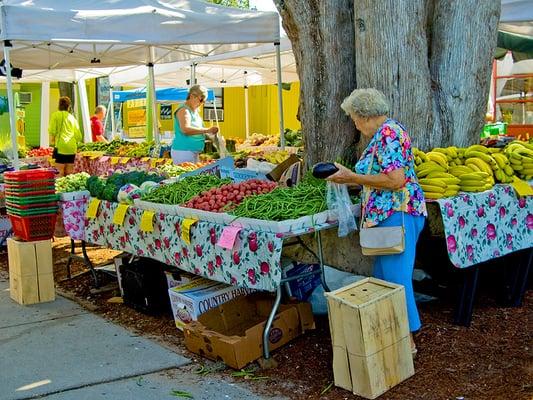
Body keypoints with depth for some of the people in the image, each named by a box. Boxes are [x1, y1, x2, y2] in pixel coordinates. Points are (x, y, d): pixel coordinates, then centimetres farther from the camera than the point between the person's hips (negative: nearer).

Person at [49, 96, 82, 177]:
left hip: (61, 146, -4)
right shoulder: (72, 117, 14)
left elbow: (52, 131, -5)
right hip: (72, 148, 4)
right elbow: (78, 135, 12)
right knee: (69, 172, 9)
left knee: (60, 172, -5)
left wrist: (52, 141, 10)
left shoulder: (55, 115, 3)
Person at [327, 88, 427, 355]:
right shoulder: (385, 132, 17)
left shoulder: (388, 133, -15)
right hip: (390, 215, 11)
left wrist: (352, 176, -17)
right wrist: (348, 179, 15)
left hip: (397, 214, -11)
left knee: (396, 278, -4)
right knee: (383, 276, 16)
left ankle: (407, 340, 6)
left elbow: (396, 180, -23)